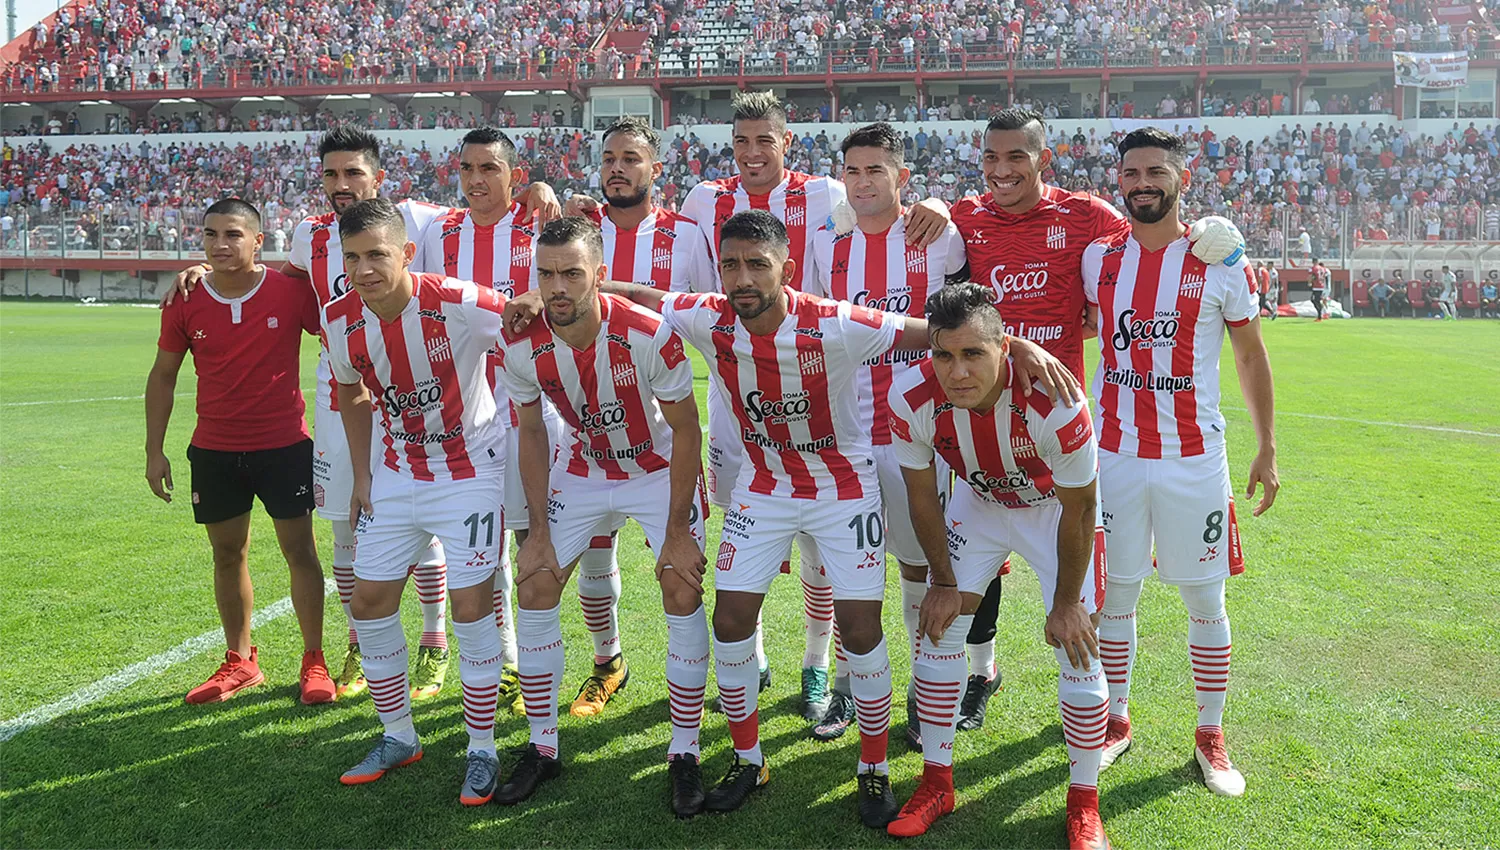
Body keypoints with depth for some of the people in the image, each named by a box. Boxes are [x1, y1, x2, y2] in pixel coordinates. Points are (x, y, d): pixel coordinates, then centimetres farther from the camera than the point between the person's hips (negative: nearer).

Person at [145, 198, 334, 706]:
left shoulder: (291, 291, -9)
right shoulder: (185, 303, -2)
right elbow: (163, 376, 7)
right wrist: (154, 451, 5)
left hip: (285, 444, -3)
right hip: (214, 449, 3)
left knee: (299, 550, 2)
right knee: (228, 554, 11)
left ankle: (314, 661, 14)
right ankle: (240, 662, 25)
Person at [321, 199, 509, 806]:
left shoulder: (458, 304, -26)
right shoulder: (340, 321, -8)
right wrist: (362, 474, 9)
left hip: (470, 471, -5)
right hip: (396, 475, 5)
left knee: (471, 606, -5)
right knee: (369, 602, 7)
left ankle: (482, 750, 13)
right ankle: (398, 737, 27)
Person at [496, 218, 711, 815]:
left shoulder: (649, 335, -31)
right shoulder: (523, 347, -20)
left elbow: (685, 429, -18)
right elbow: (531, 434, -3)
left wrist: (678, 531, -17)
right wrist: (538, 529, -4)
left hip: (661, 469, -3)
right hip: (583, 469, 4)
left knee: (684, 593, -13)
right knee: (533, 590, -2)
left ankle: (684, 754, 3)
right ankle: (542, 747, 14)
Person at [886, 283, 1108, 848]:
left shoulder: (1053, 402, -39)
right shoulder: (912, 400, -30)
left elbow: (1078, 511, -22)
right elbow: (923, 497, -11)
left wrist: (1067, 602, -12)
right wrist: (943, 582, -2)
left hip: (1055, 507, -2)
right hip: (978, 503, 3)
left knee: (1078, 649, -6)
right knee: (938, 631, 0)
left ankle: (1084, 803, 14)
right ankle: (937, 782, 19)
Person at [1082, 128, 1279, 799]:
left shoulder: (1220, 262, -3)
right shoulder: (1098, 258, 2)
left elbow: (1251, 354, 4)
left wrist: (1267, 448, 4)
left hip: (1194, 458, -1)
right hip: (1114, 454, 2)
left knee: (1205, 599, 8)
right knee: (1115, 594, 10)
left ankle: (1210, 736, 24)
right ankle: (1115, 721, 27)